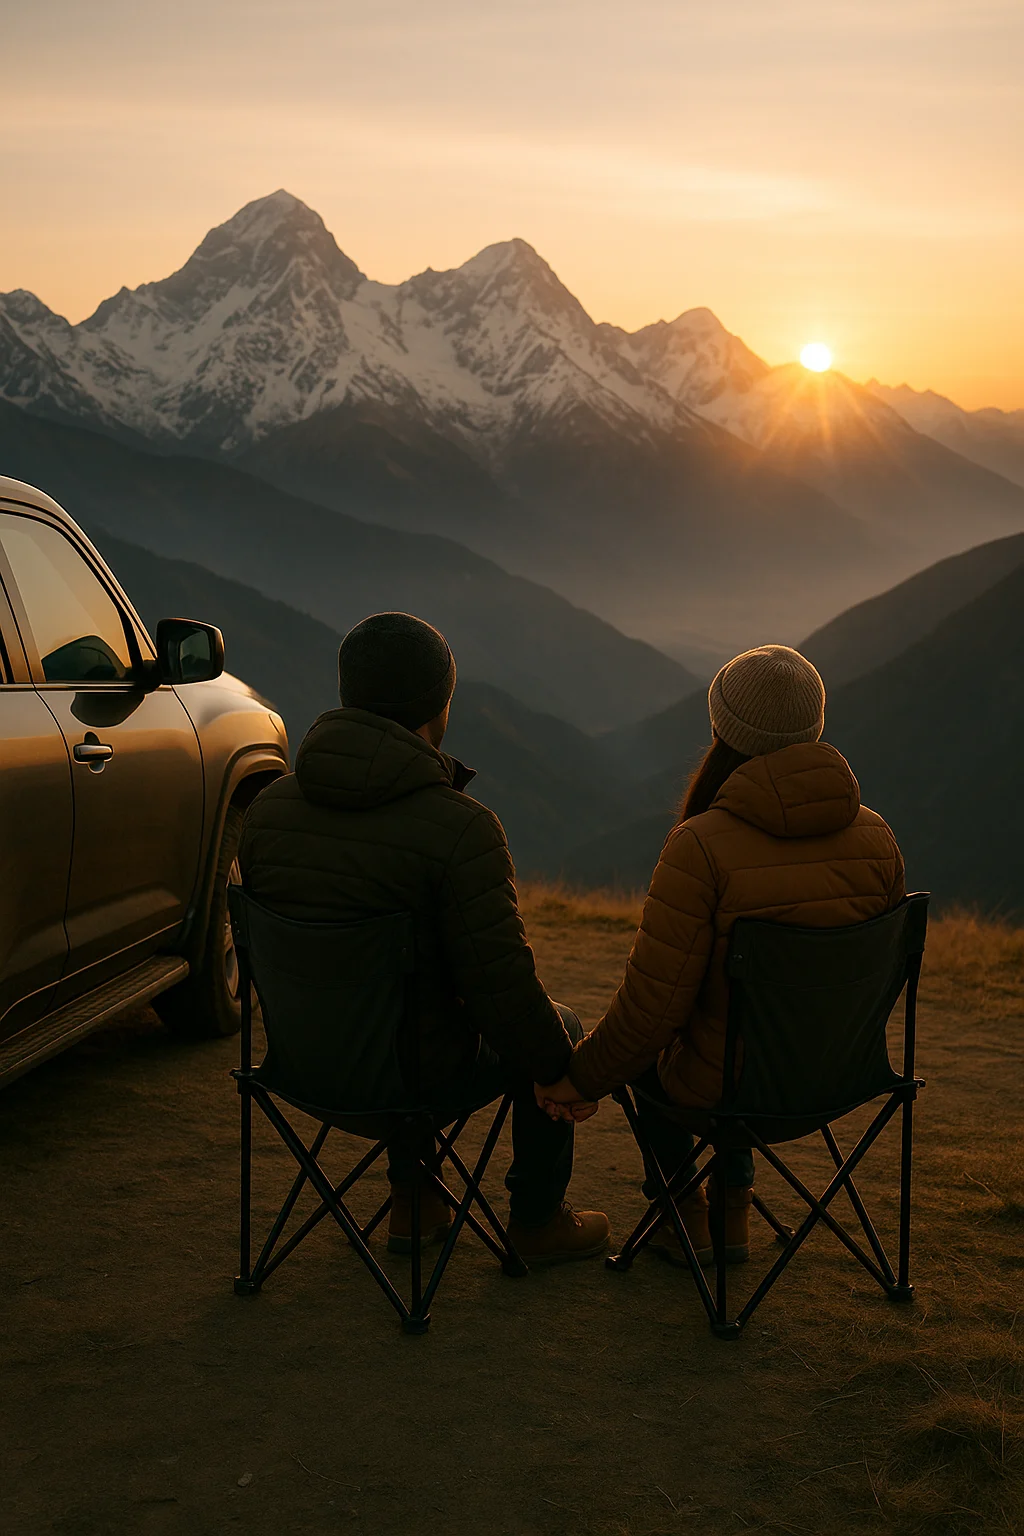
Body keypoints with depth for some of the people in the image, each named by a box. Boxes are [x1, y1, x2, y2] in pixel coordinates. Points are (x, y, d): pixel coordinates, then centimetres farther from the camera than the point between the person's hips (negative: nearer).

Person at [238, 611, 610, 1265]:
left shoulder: (269, 807, -6)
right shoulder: (459, 827, -26)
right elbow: (502, 984, -24)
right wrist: (562, 1068, -6)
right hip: (419, 1077, -6)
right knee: (556, 1027, 22)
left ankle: (413, 1205, 39)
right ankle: (538, 1221, 34)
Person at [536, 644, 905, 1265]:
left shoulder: (703, 846, -25)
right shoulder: (876, 838, -9)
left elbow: (653, 1003, -20)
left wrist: (582, 1080, -3)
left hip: (723, 1084, -4)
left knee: (647, 1046, 30)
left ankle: (686, 1213, 39)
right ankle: (735, 1212, 42)